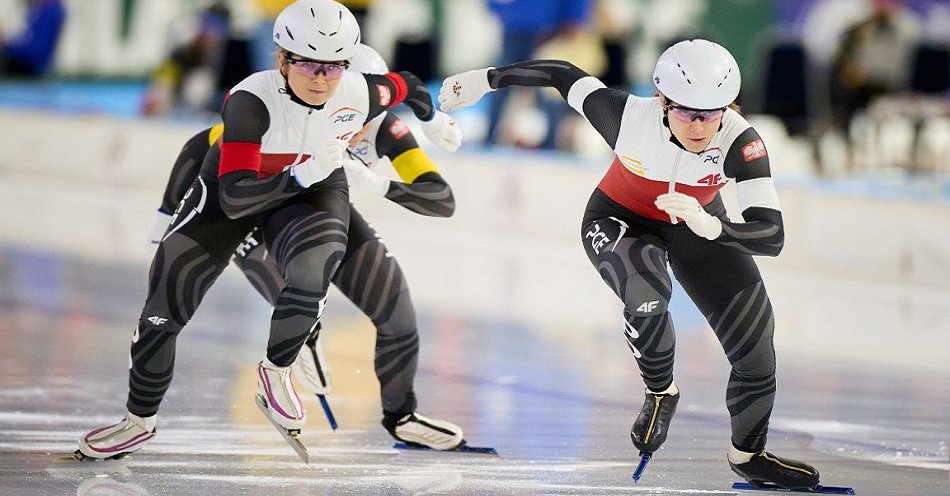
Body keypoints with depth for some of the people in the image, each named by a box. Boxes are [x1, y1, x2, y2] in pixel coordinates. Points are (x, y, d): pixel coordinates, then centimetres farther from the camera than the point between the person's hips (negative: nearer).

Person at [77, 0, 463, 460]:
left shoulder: (359, 94, -23)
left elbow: (406, 85, 3)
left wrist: (434, 121, 21)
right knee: (166, 303, -6)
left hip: (313, 190, 2)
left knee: (311, 272, -31)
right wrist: (302, 175, -54)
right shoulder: (252, 100, -35)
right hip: (227, 188, -2)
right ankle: (139, 420, 15)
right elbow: (234, 199, -41)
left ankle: (276, 370, -2)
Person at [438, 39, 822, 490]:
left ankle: (748, 454, 26)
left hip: (701, 226, 2)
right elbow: (564, 76, -17)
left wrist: (711, 228, -59)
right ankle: (660, 393, -4)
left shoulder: (740, 141, -34)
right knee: (646, 289, -34)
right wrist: (485, 79, -7)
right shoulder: (629, 116, -35)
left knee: (755, 342, -1)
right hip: (618, 222, -2)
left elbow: (772, 236, -41)